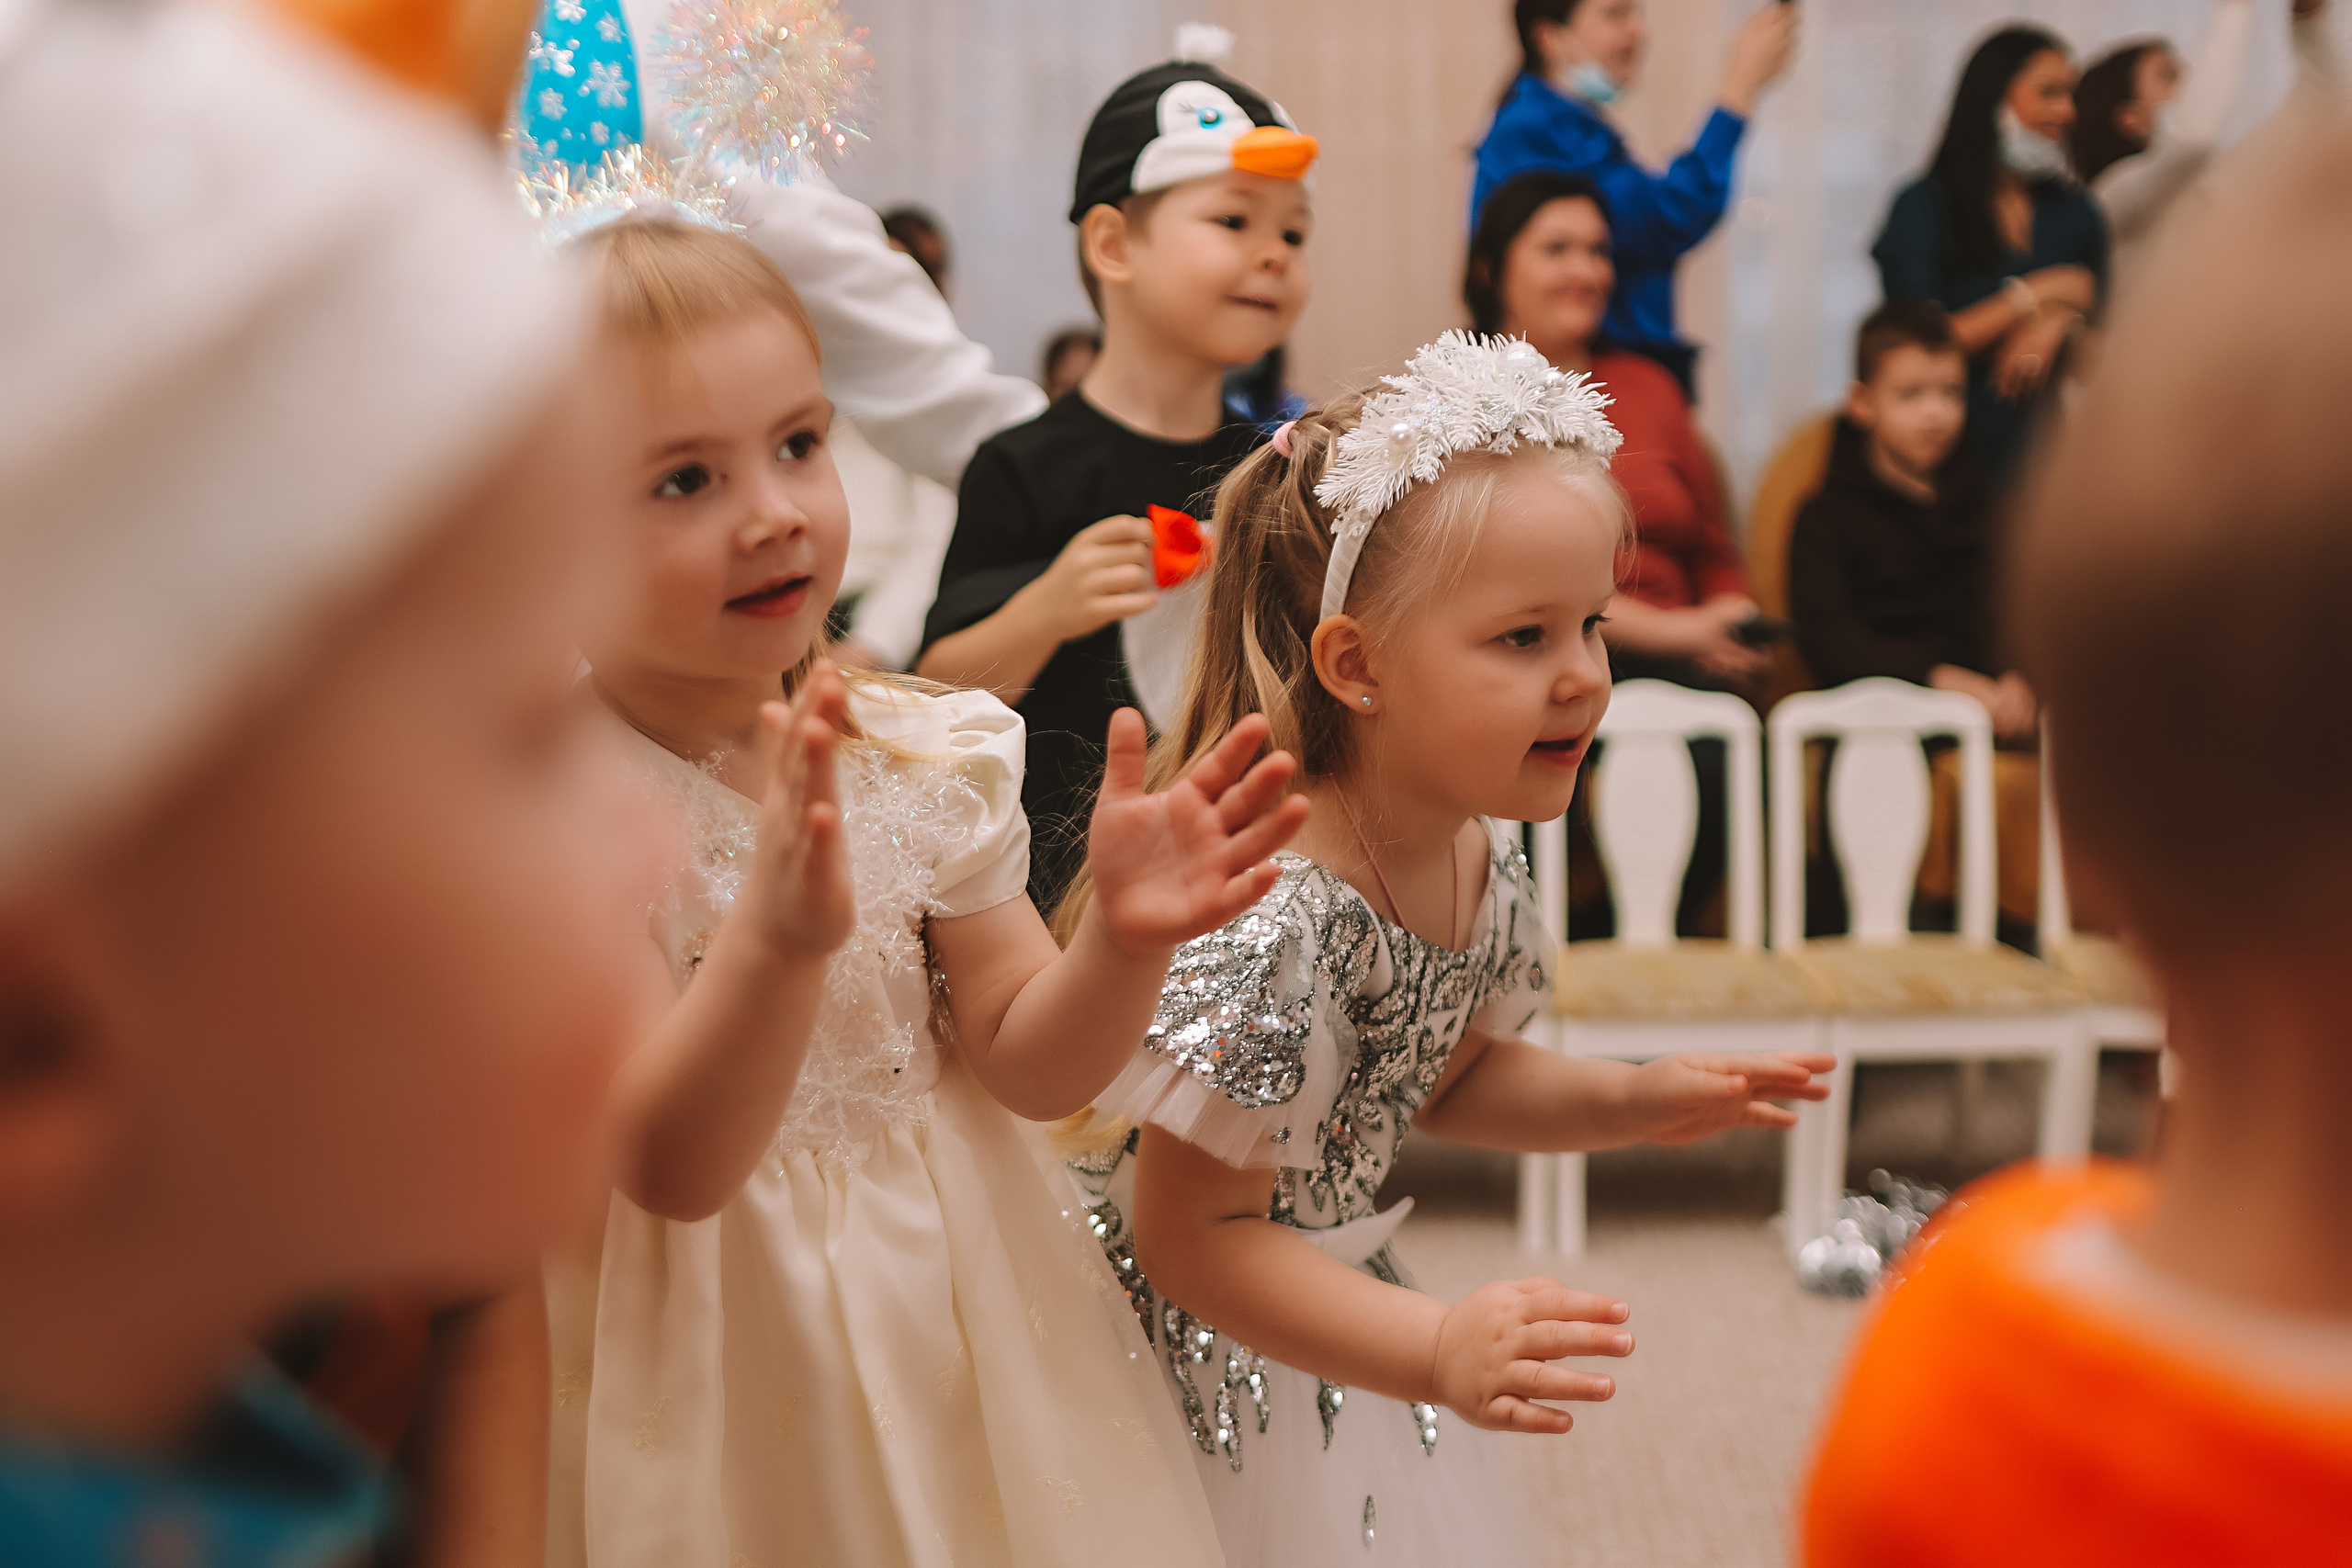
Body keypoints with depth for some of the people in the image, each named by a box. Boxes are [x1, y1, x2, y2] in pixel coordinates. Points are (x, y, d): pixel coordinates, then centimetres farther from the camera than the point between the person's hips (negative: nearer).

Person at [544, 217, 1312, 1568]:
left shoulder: (929, 759, -4)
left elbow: (1030, 1066, -1)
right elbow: (672, 1169, -25)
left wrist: (1123, 942, -21)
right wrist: (778, 933, -42)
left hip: (955, 1322, 4)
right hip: (723, 1365, -4)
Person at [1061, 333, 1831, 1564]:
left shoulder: (1483, 860, -6)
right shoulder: (1268, 916, -33)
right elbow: (1193, 1238, -27)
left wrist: (1627, 1101, 0)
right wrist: (1437, 1354, -33)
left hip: (1326, 1323, 8)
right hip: (1193, 1363, -8)